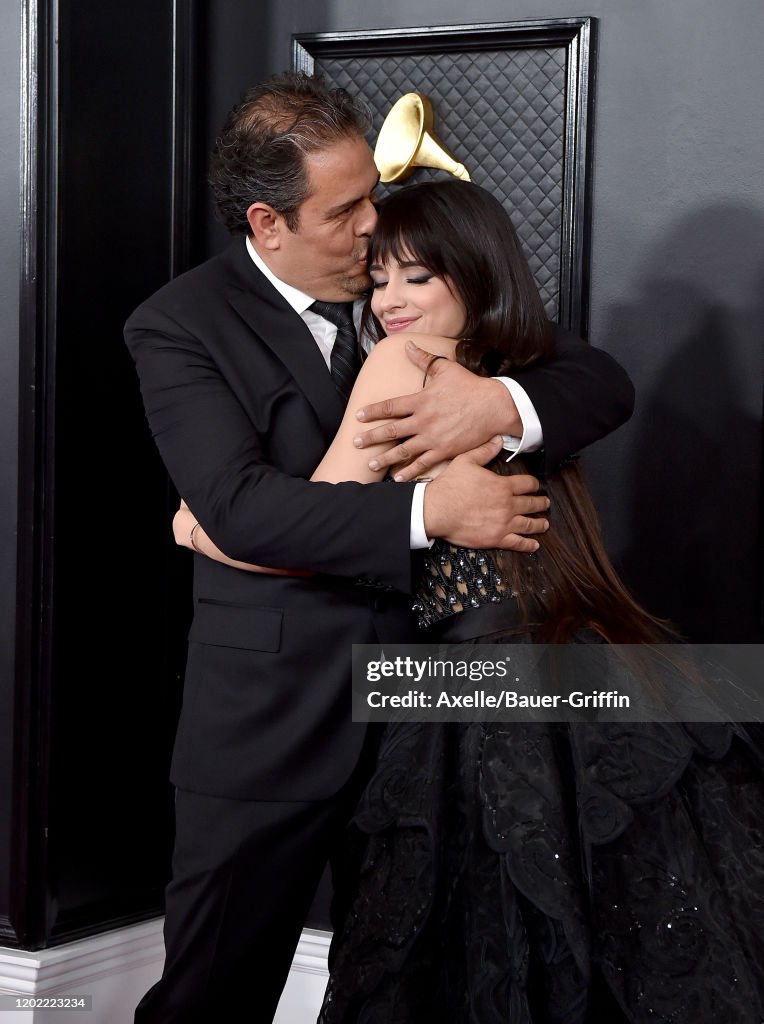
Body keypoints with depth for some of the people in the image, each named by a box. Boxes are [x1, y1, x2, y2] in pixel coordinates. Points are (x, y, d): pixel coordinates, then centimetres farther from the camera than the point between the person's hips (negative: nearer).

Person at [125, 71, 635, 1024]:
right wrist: (429, 509, -30)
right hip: (272, 722, -3)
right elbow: (239, 506, -22)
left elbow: (603, 380, 0)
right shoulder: (179, 327, -8)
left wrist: (504, 401, -22)